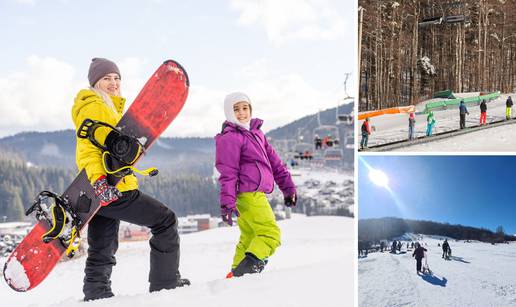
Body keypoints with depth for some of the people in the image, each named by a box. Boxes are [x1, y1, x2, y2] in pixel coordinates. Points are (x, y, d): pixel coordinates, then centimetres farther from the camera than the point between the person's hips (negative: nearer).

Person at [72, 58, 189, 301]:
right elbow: (87, 150, -19)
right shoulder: (93, 106, -6)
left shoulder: (111, 108, 25)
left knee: (102, 249, 10)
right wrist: (99, 180, -30)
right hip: (109, 188, -10)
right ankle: (165, 282, 1)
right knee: (166, 221, -3)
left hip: (107, 190, 10)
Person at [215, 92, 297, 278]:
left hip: (254, 194, 10)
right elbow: (228, 173, -17)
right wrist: (227, 203, -22)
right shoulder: (230, 138, -11)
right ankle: (250, 264, -30)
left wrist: (288, 186, 18)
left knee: (248, 237, 18)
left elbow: (273, 160, 19)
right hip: (249, 194, -10)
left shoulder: (256, 133, 17)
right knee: (270, 233, -17)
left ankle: (237, 273, 26)